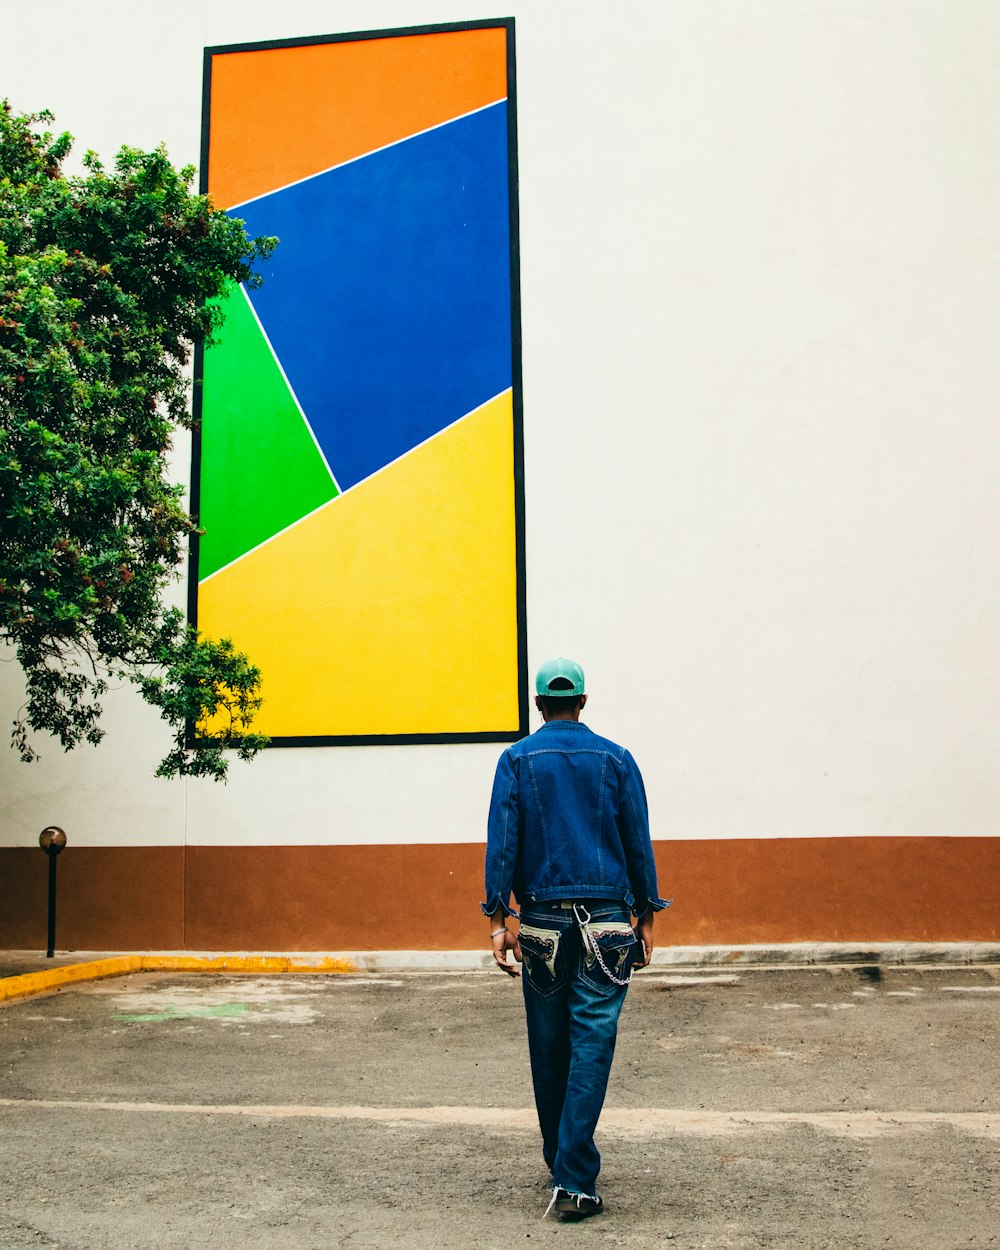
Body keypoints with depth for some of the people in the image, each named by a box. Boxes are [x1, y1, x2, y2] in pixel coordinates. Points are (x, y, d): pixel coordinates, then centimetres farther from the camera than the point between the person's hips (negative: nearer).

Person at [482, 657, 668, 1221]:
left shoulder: (517, 760, 2)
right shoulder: (615, 758, 3)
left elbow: (502, 840, -5)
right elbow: (638, 841, 3)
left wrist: (498, 919, -4)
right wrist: (646, 917, 10)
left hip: (542, 921, 1)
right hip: (606, 921, -1)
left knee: (549, 1047, 14)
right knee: (591, 1045, -1)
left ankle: (562, 1158, 28)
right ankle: (574, 1180, -6)